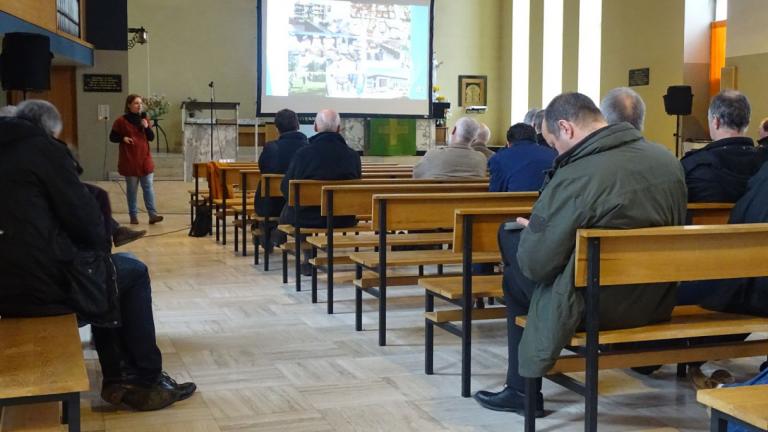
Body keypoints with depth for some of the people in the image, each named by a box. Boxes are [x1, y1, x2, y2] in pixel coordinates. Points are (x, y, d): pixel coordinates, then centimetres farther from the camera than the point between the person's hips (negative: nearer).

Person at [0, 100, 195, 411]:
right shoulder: (43, 149, -4)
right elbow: (83, 214, -5)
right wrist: (101, 247, 16)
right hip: (43, 283, -8)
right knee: (133, 273, 15)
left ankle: (118, 378, 26)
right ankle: (147, 380, 18)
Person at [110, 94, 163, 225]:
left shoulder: (143, 118, 8)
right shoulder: (121, 121, -4)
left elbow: (151, 138, 5)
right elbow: (112, 137, 1)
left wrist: (147, 127, -12)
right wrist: (123, 138, -17)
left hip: (145, 159, 3)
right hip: (129, 160, -3)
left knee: (148, 187, -2)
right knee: (132, 189, 4)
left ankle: (153, 215, -4)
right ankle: (133, 216, 12)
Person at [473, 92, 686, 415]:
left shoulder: (575, 177, -25)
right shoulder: (668, 159, -1)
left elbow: (534, 265, -19)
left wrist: (530, 229, 4)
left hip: (597, 309, -7)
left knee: (516, 275, 19)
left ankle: (522, 391, 27)